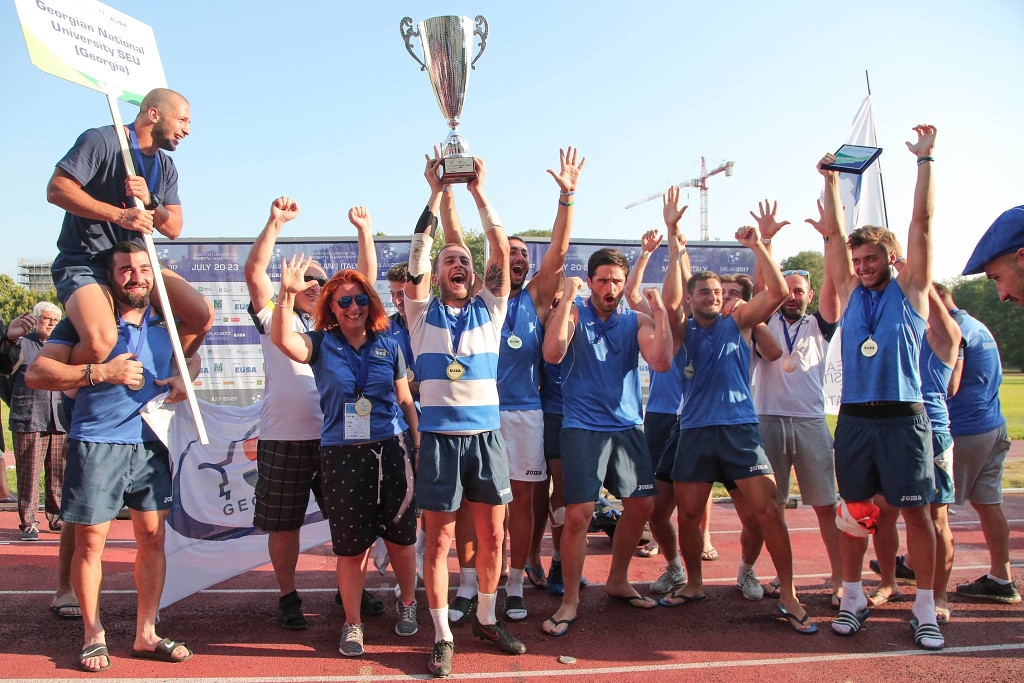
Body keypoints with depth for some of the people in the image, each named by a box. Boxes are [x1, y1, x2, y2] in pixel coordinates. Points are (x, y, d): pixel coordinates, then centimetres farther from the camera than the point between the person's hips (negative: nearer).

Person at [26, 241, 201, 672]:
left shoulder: (165, 323, 10)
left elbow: (191, 357, 28)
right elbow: (35, 374, -9)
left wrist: (184, 379, 5)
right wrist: (101, 372, -19)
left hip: (150, 444, 4)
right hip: (96, 444, -4)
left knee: (152, 538, 6)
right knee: (90, 541, 2)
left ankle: (146, 635, 18)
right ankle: (93, 637, 18)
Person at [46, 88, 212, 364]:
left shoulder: (166, 168, 14)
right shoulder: (102, 140, -9)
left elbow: (174, 229, 6)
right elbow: (56, 189, -18)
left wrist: (149, 201, -15)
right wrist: (120, 215, -25)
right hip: (84, 263, -7)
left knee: (203, 314, -10)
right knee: (101, 341, -32)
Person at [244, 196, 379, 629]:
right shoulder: (275, 318, 6)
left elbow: (366, 279, 10)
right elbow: (254, 272, -7)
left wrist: (363, 230, 1)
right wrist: (276, 222, -14)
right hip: (284, 439, -3)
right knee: (284, 524, 7)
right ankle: (288, 598, 22)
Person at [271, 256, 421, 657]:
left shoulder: (389, 346, 8)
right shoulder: (321, 345, 5)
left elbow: (406, 401, 13)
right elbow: (282, 339, -16)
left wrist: (420, 445, 12)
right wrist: (288, 293, -26)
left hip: (391, 450, 1)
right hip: (341, 455, -1)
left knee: (400, 536, 9)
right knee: (351, 546, 4)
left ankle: (407, 604, 34)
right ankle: (352, 624, 21)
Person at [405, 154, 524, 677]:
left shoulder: (489, 310, 9)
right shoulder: (423, 312, 5)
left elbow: (502, 251, 1)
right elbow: (416, 256, -7)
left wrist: (479, 193, -2)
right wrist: (436, 193, -8)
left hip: (486, 432, 2)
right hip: (440, 434, -2)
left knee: (492, 534, 8)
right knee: (439, 539, 2)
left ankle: (486, 620, 27)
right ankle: (442, 636, 13)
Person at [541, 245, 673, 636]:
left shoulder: (636, 322, 7)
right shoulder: (574, 314, -1)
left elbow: (661, 362, -9)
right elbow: (553, 354, -20)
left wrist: (660, 312, -16)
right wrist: (566, 299, -21)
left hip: (628, 427, 5)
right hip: (582, 427, -4)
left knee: (641, 506, 9)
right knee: (578, 513, -11)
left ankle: (617, 581, 31)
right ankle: (570, 601, 5)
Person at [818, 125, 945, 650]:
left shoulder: (910, 289, 5)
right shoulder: (850, 292, 12)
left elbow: (922, 221, 0)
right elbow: (834, 235, 10)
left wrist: (924, 160, -1)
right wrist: (830, 182, 7)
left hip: (903, 416, -3)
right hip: (854, 416, 3)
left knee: (915, 510, 0)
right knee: (854, 509, 6)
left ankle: (924, 608, 8)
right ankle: (852, 597, 17)